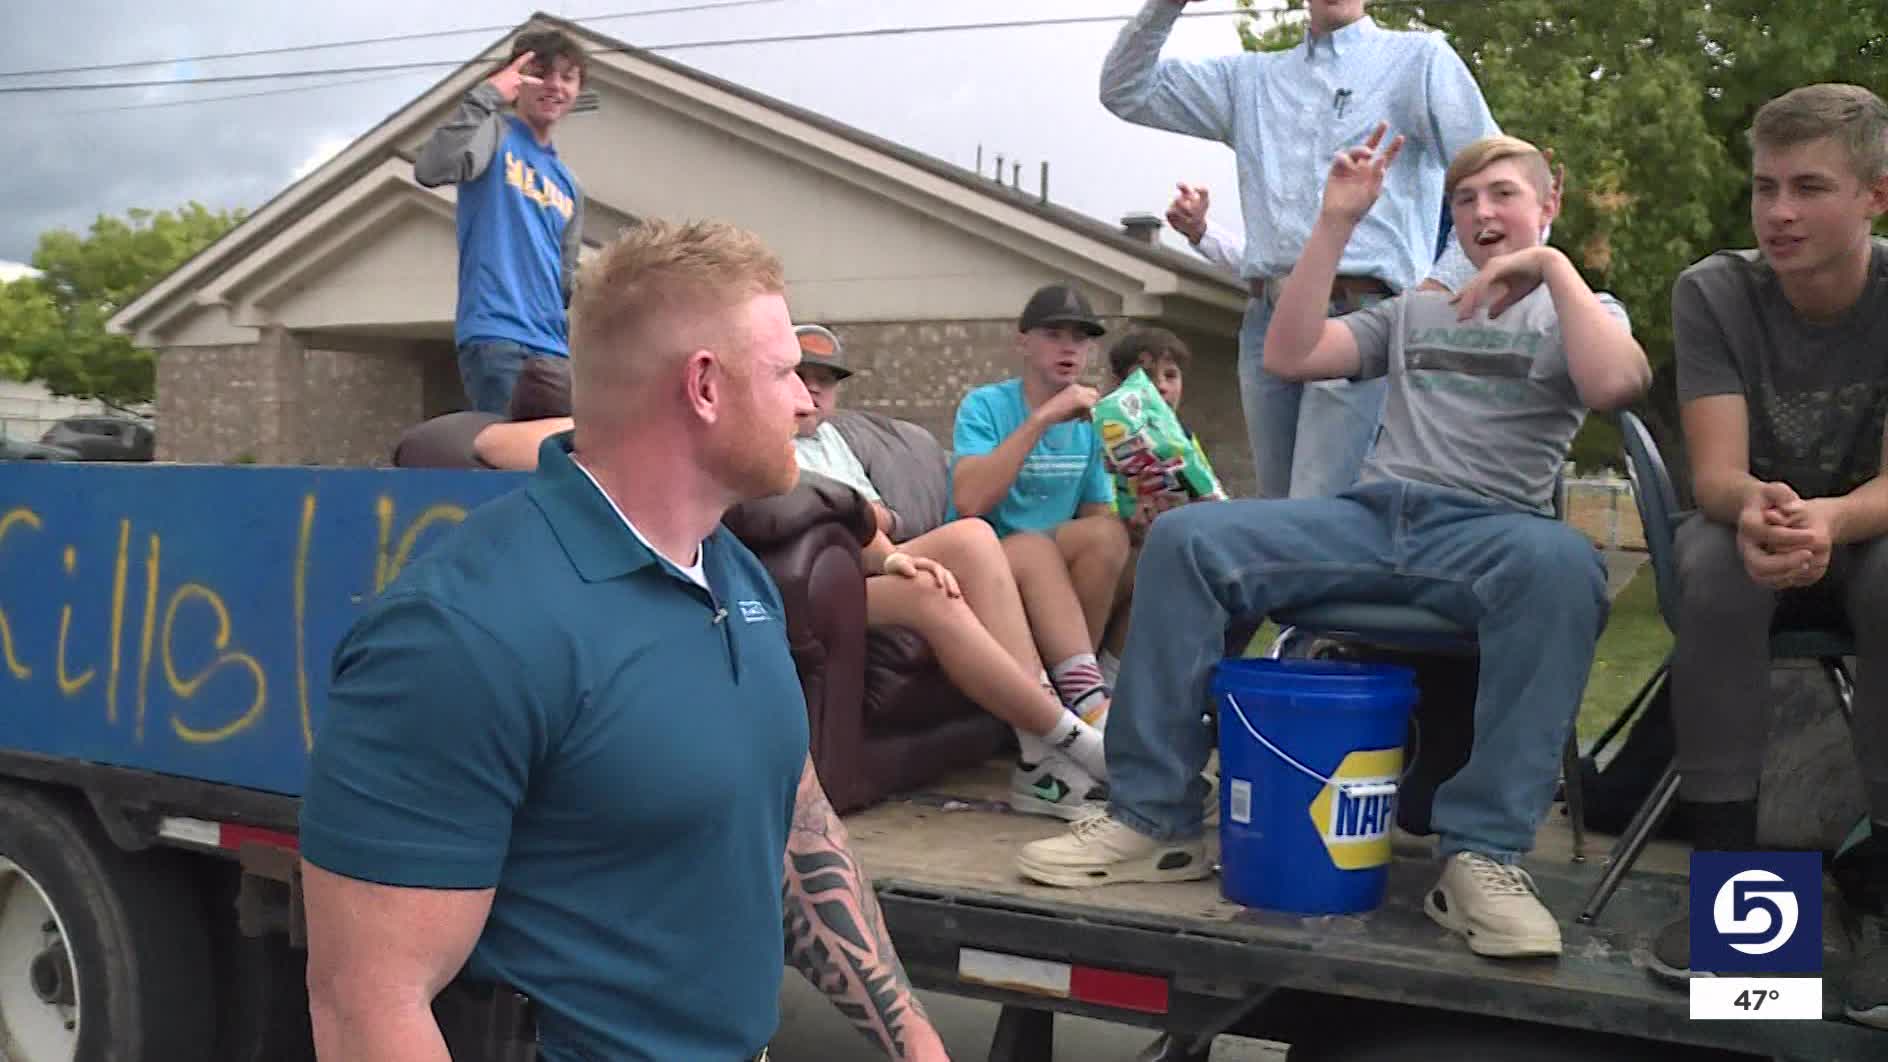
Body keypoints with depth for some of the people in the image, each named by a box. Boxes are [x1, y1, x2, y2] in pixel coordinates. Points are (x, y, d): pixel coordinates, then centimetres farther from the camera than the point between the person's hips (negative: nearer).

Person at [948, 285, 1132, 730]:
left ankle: (1074, 679, -18)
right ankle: (1088, 697, -36)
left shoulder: (1092, 423, 9)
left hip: (1056, 575, 4)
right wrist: (1042, 418, -24)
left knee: (1109, 533, -24)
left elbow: (1098, 518, 10)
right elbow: (969, 501, -23)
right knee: (1034, 547, -34)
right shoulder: (986, 406, -6)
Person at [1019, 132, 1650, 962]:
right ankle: (1153, 817, -20)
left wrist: (1554, 266, -1)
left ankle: (1483, 854, -35)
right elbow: (1289, 357, 12)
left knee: (1562, 563, -40)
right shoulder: (1412, 313, 28)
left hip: (1490, 528, -3)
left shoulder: (1579, 312, 19)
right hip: (1372, 513, 3)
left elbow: (1616, 384, -6)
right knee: (1184, 537, -20)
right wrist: (1335, 223, 8)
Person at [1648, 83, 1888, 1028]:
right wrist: (1758, 509, -46)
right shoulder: (1713, 291, -12)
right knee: (1714, 559, -34)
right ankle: (1724, 869, -27)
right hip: (1755, 529, 0)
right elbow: (1715, 471, -21)